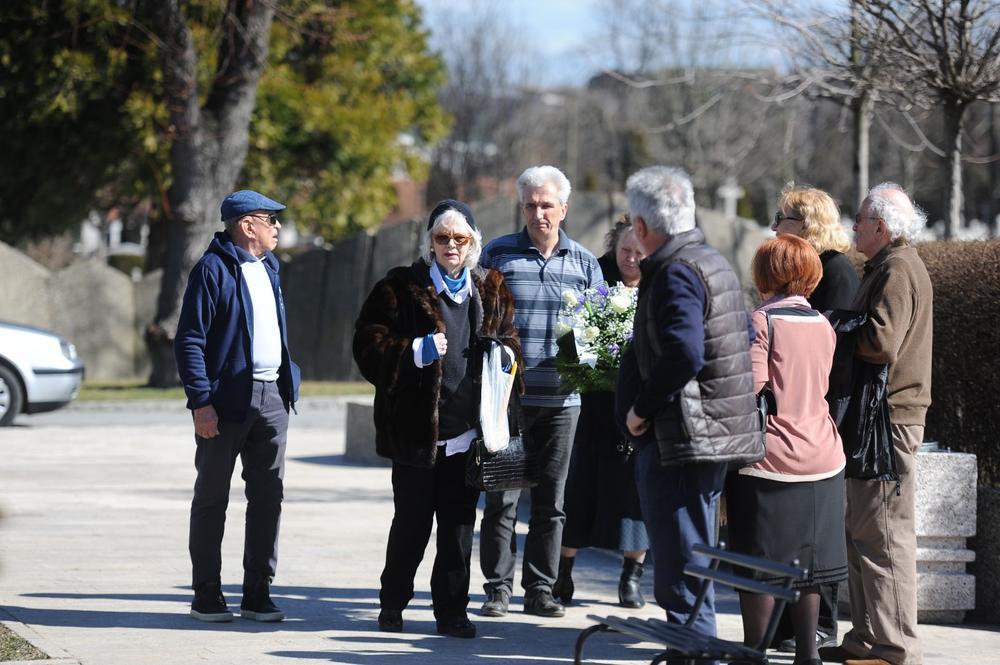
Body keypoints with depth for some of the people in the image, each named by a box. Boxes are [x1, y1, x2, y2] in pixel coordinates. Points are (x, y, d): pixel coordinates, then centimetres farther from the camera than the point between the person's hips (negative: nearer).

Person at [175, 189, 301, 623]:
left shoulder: (267, 267, 15)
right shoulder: (213, 269, -9)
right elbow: (189, 340, -13)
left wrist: (287, 385, 15)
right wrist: (201, 402, -19)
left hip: (271, 397, 7)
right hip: (227, 400, -7)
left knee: (268, 497, 7)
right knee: (212, 498, 2)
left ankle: (257, 594, 13)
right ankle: (206, 597, 8)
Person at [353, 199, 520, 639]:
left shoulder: (491, 292, 12)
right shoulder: (401, 288, -1)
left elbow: (509, 341, 25)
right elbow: (369, 343, -4)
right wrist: (414, 352, -18)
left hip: (468, 432, 3)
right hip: (417, 431, -3)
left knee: (459, 526, 4)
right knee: (411, 524, 5)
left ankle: (451, 611, 11)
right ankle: (392, 606, 21)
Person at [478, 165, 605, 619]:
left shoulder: (584, 263, 9)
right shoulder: (498, 255, 2)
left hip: (561, 399, 2)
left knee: (551, 500, 7)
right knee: (502, 497, -1)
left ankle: (541, 588, 14)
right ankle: (498, 587, 6)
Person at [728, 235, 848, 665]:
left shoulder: (761, 321, -11)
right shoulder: (823, 325, 8)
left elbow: (751, 389, -17)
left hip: (769, 461, -6)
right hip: (822, 458, 6)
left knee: (761, 565, 0)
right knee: (805, 562, 13)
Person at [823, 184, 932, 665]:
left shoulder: (899, 270, -14)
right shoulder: (888, 267, 20)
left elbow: (880, 343, -24)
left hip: (889, 419, -11)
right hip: (879, 415, 11)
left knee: (884, 535, -8)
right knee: (862, 531, 15)